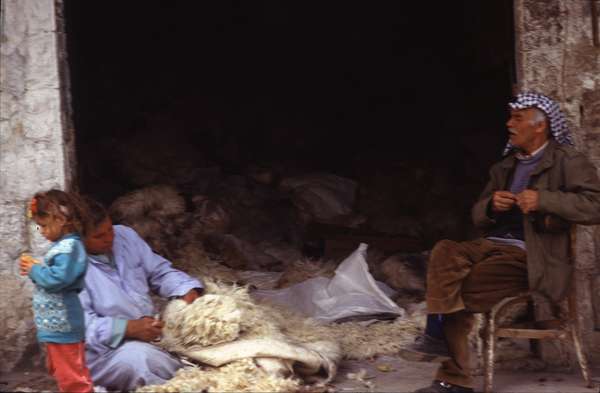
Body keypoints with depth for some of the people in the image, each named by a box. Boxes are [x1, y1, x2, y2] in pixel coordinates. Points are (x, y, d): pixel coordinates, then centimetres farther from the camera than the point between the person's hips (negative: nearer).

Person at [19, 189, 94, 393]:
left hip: (62, 325, -11)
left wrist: (34, 270, -14)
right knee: (60, 372, 23)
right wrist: (36, 267, 5)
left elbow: (58, 278, -29)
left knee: (71, 376, -4)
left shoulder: (69, 247, -20)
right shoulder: (63, 245, 12)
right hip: (56, 325, 11)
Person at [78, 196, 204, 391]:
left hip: (152, 333, 7)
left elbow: (160, 272, 11)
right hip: (104, 352, -7)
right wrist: (129, 328, -33)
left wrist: (188, 291, -9)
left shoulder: (124, 235, 6)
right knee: (140, 358, -36)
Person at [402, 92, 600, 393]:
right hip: (493, 244, 7)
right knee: (445, 252, -22)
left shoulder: (567, 161, 0)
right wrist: (491, 205, -2)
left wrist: (544, 200, -21)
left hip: (530, 255, -7)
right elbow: (478, 217, 22)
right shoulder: (505, 167, 22)